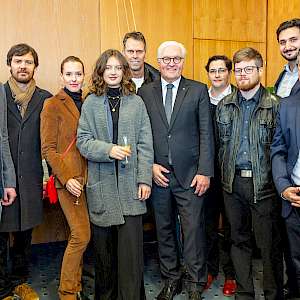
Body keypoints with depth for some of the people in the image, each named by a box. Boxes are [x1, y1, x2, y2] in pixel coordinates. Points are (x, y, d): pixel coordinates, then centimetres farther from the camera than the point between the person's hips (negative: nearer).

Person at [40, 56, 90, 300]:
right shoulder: (52, 105, -4)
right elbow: (48, 149, -7)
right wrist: (66, 178, -15)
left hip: (88, 177, 5)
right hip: (69, 179, -5)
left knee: (78, 235, 11)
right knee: (82, 235, -6)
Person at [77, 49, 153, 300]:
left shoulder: (136, 102, 7)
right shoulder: (91, 103, 6)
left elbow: (145, 144, 3)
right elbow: (83, 141, 0)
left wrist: (145, 179, -4)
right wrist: (108, 149, -17)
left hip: (130, 185, 0)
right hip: (101, 185, 0)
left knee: (131, 245, -2)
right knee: (103, 245, 10)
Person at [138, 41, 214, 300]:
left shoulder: (198, 91, 2)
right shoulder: (145, 92, 6)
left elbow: (206, 134, -1)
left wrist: (205, 171, -7)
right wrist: (150, 166, -5)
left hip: (190, 174, -2)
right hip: (158, 173, 2)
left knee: (194, 229, 2)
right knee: (164, 229, 13)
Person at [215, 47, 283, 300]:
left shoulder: (275, 105, -3)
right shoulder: (224, 106, 9)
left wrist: (277, 181, -7)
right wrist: (224, 173, 8)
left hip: (263, 184, -3)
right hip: (233, 184, 4)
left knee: (269, 243, 4)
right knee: (239, 240, 13)